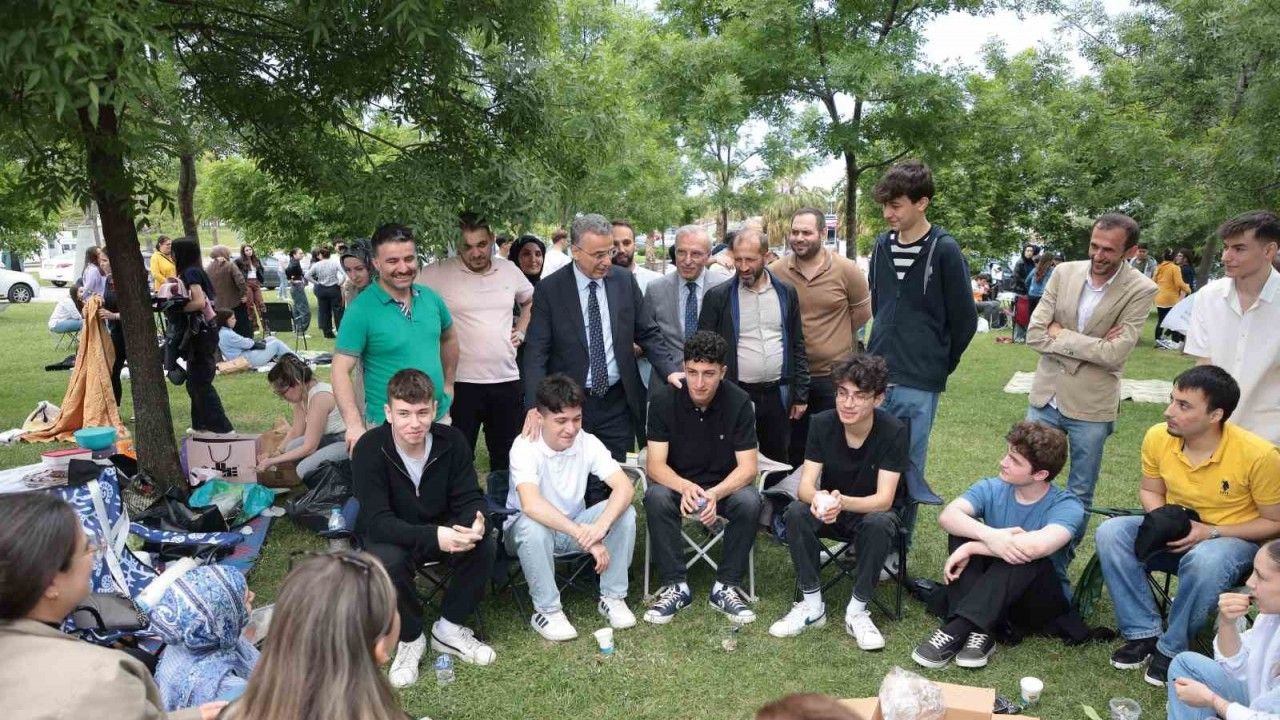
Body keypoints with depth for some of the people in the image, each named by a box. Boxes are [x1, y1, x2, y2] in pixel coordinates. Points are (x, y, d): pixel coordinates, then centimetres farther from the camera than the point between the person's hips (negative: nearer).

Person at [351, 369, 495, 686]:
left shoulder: (451, 440, -15)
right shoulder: (369, 449, -24)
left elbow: (469, 498, -12)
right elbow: (378, 521, -29)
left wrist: (475, 524, -38)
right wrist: (434, 537, -45)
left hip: (442, 530, 3)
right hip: (387, 536, -3)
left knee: (483, 546, -24)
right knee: (389, 562, -35)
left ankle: (448, 629, 0)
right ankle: (410, 639, -6)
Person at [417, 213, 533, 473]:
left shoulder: (509, 269, 7)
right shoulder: (438, 273, -7)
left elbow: (530, 301, 24)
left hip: (507, 381, 4)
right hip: (460, 383, -3)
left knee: (507, 459, 14)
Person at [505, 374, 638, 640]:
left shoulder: (588, 442, -12)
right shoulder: (525, 447, -24)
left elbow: (624, 486, -23)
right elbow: (531, 504, -39)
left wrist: (602, 524, -43)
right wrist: (584, 536, -45)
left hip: (575, 527, 3)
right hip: (534, 528, -3)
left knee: (625, 512, -21)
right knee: (532, 525, -38)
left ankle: (612, 598, -6)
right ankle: (547, 611, -18)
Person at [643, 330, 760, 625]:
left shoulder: (739, 402, -14)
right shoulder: (663, 400, -14)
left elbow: (748, 467, -15)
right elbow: (655, 465, -16)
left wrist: (715, 493, -35)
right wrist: (685, 487, -38)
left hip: (724, 486, 0)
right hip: (677, 483, 0)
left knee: (750, 501, -31)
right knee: (656, 497, -32)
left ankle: (726, 586, -14)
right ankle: (675, 586, -18)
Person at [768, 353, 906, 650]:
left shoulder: (894, 432, -22)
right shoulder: (822, 423, -14)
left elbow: (883, 500, -26)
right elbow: (805, 485, -19)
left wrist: (842, 502, -47)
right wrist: (819, 500, -44)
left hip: (873, 512, -2)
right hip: (830, 512, 3)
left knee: (878, 524, -37)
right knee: (796, 512, -28)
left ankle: (857, 611, -17)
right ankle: (812, 605, -14)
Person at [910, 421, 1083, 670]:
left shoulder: (1067, 507, -16)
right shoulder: (992, 489, -6)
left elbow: (1038, 545, -38)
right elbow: (948, 515, -25)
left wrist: (971, 548, -32)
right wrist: (989, 535, -44)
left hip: (1044, 602, -3)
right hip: (989, 596, 3)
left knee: (1026, 552, -33)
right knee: (964, 529, -21)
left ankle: (956, 631, -39)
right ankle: (978, 630, -33)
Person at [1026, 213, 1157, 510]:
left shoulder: (1140, 290, -11)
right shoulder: (1064, 273, -2)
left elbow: (1114, 354, -19)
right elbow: (1034, 334, -6)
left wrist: (1059, 334, -12)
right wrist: (1091, 348, -14)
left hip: (1091, 406, -3)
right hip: (1046, 396, 3)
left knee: (1079, 494, 12)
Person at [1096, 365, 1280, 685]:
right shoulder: (1158, 437, -13)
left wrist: (1211, 533, -23)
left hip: (1234, 539, -4)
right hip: (1175, 533, 4)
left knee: (1204, 562, -39)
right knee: (1111, 533, -22)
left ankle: (1172, 649, -15)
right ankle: (1144, 633, -14)